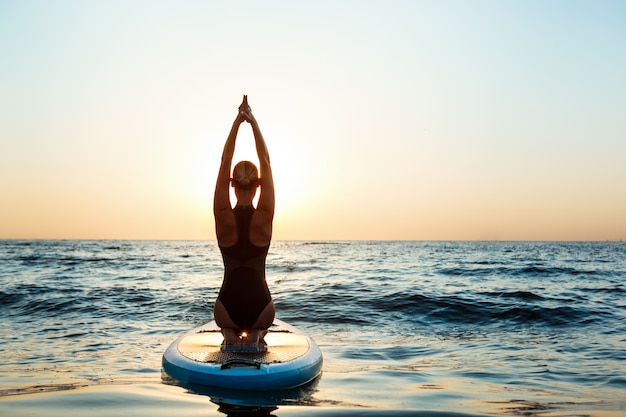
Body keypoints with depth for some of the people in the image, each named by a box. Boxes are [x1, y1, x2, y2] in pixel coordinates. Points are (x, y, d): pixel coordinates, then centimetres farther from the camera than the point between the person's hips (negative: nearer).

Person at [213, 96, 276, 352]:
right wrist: (253, 122, -3)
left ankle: (231, 336, 7)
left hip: (227, 308, 1)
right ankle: (254, 336, 4)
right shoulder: (264, 217, -11)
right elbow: (266, 163, -6)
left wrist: (238, 121, -4)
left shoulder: (223, 217, -11)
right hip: (259, 308, 0)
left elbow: (224, 163, -6)